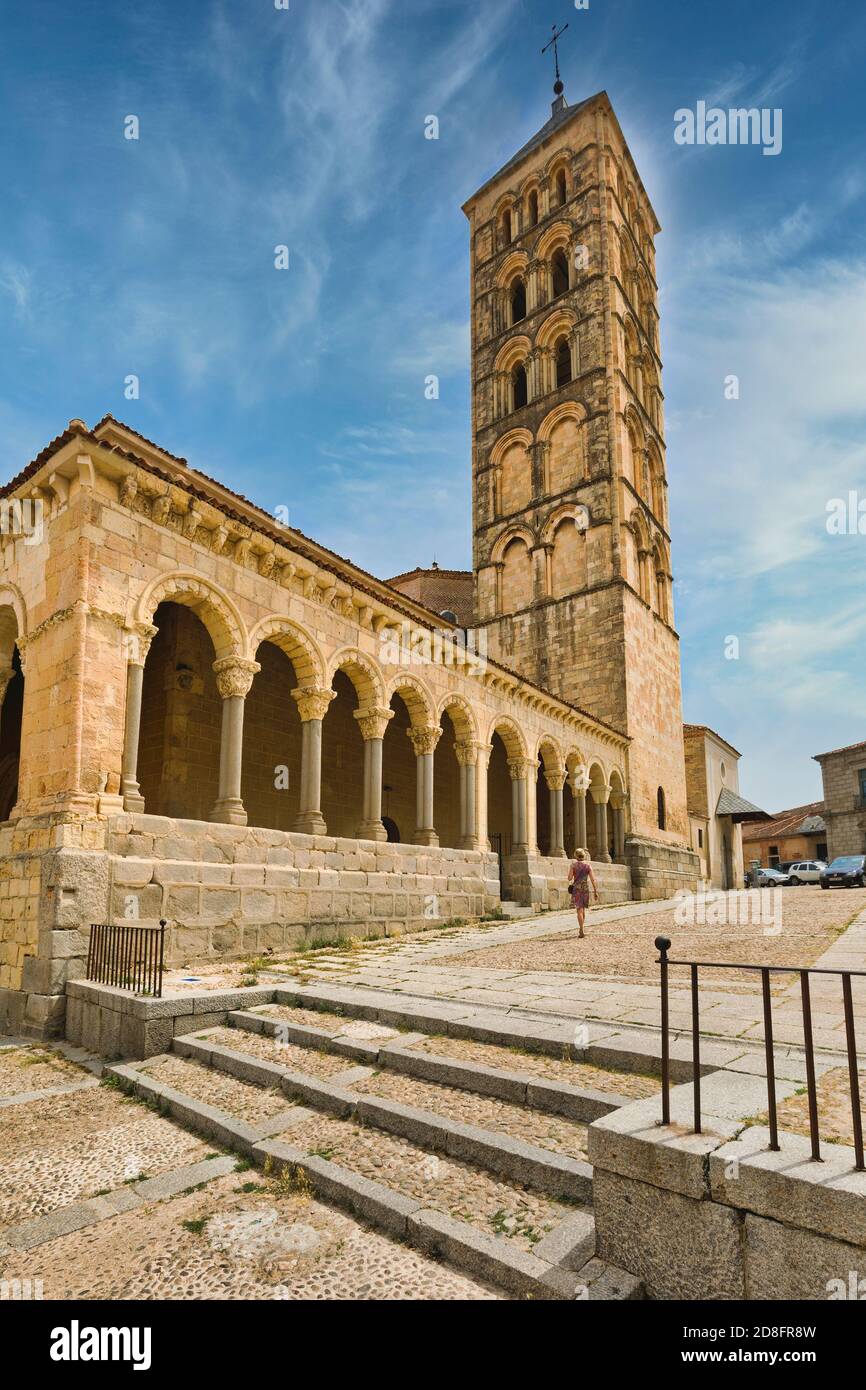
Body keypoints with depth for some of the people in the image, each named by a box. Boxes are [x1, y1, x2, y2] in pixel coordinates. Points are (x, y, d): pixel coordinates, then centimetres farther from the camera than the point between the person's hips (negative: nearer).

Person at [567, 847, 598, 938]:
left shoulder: (573, 864, -2)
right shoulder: (588, 865, 4)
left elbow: (570, 878, -6)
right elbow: (593, 879, -1)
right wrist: (596, 891, 1)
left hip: (576, 888, -3)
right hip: (585, 887, 3)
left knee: (579, 909, -5)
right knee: (583, 909, 17)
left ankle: (581, 931, -13)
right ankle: (581, 929, 24)